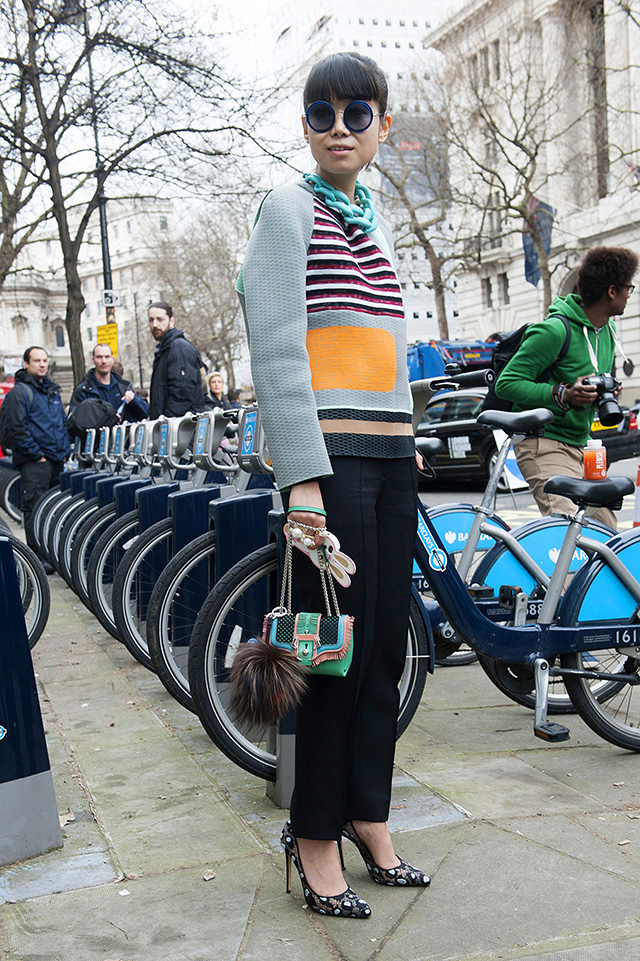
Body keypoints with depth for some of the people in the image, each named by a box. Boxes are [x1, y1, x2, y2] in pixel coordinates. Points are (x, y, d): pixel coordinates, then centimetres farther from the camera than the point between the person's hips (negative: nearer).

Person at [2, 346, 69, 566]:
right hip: (34, 463, -7)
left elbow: (63, 422, 26)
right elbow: (17, 429, -13)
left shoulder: (52, 390, 19)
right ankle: (37, 556, -4)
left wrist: (64, 451, 14)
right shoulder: (19, 392, -6)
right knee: (35, 508, -7)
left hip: (57, 460, 7)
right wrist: (37, 455, -15)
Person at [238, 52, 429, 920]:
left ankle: (368, 815, 23)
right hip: (329, 455, -7)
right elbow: (279, 352, -12)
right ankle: (314, 834, 11)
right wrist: (304, 478, -20)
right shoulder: (291, 208, -3)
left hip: (391, 456, 7)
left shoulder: (372, 216, 19)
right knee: (341, 649, -4)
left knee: (386, 646, 9)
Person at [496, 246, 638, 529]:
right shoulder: (556, 329, -16)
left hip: (580, 445, 9)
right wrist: (561, 395, -26)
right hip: (545, 445, -9)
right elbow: (506, 383, -16)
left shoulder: (608, 331, 13)